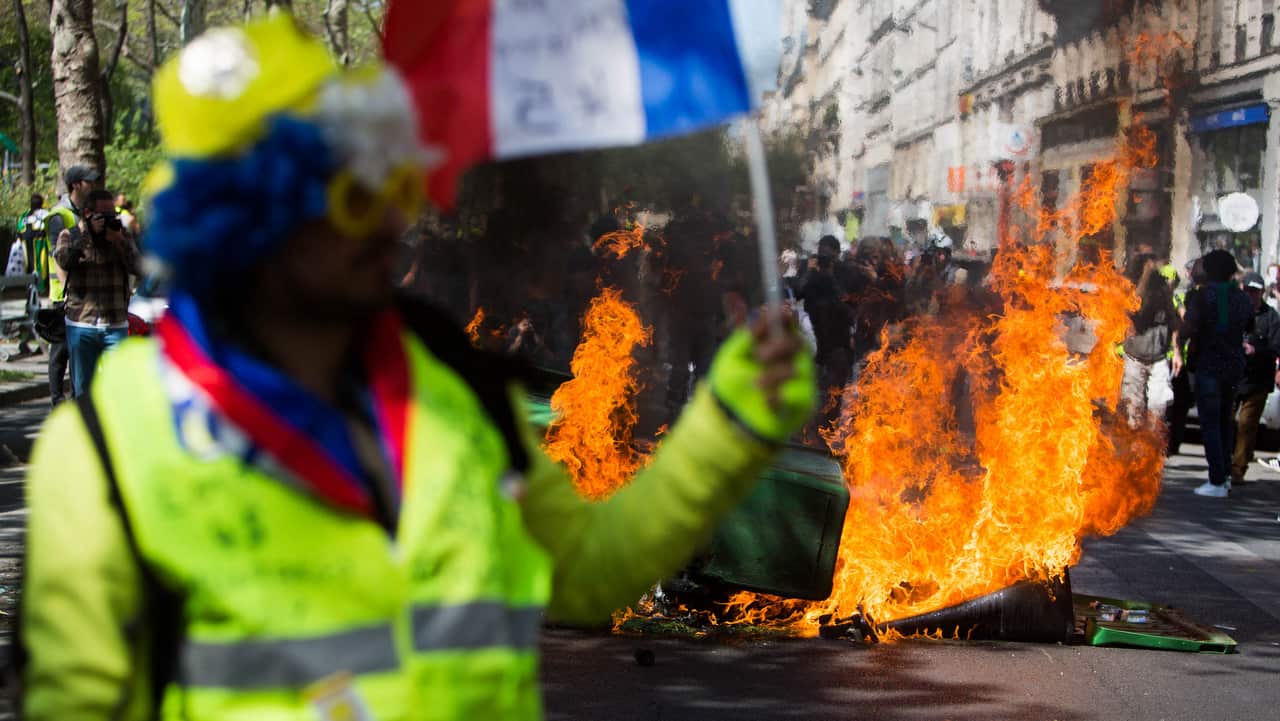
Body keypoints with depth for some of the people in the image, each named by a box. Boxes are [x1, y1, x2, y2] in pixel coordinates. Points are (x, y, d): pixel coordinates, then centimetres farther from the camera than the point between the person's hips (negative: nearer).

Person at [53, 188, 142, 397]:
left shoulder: (123, 236, 9)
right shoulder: (71, 235, 4)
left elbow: (138, 269, -5)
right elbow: (63, 260, -17)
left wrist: (119, 242, -15)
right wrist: (88, 233, -20)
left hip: (116, 325, 1)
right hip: (81, 325, -1)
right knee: (82, 389, 7)